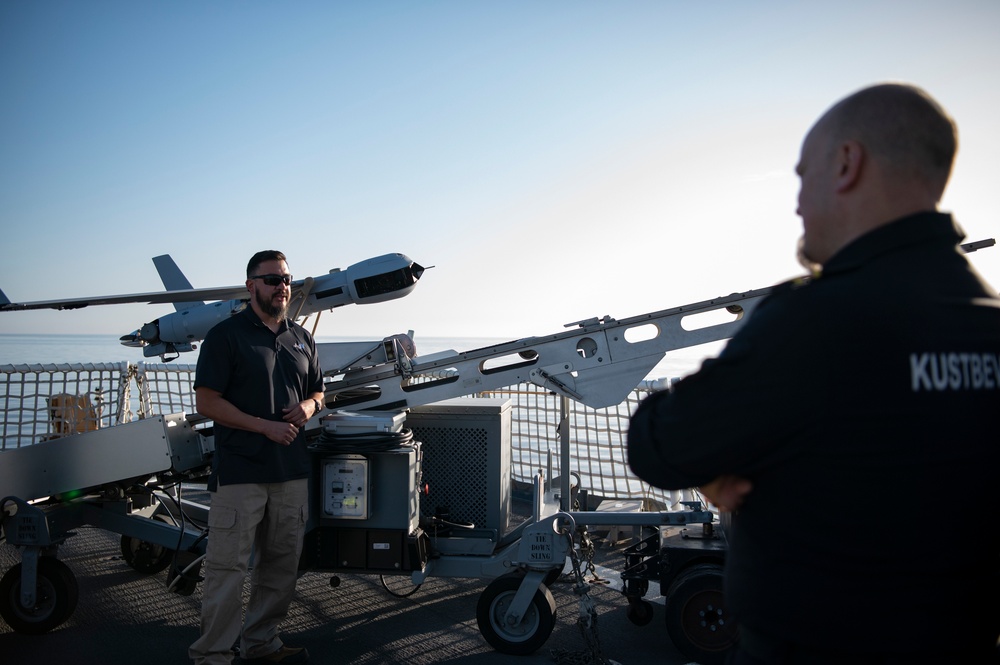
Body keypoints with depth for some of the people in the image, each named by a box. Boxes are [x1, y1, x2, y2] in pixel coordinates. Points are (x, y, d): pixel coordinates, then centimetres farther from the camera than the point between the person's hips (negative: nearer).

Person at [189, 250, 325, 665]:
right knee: (228, 568, -3)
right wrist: (266, 426, -16)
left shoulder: (301, 339, 14)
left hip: (291, 471, 6)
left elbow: (317, 392, 23)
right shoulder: (226, 335, -4)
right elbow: (206, 401, -10)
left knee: (281, 564, 13)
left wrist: (309, 406, -2)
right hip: (240, 471, -6)